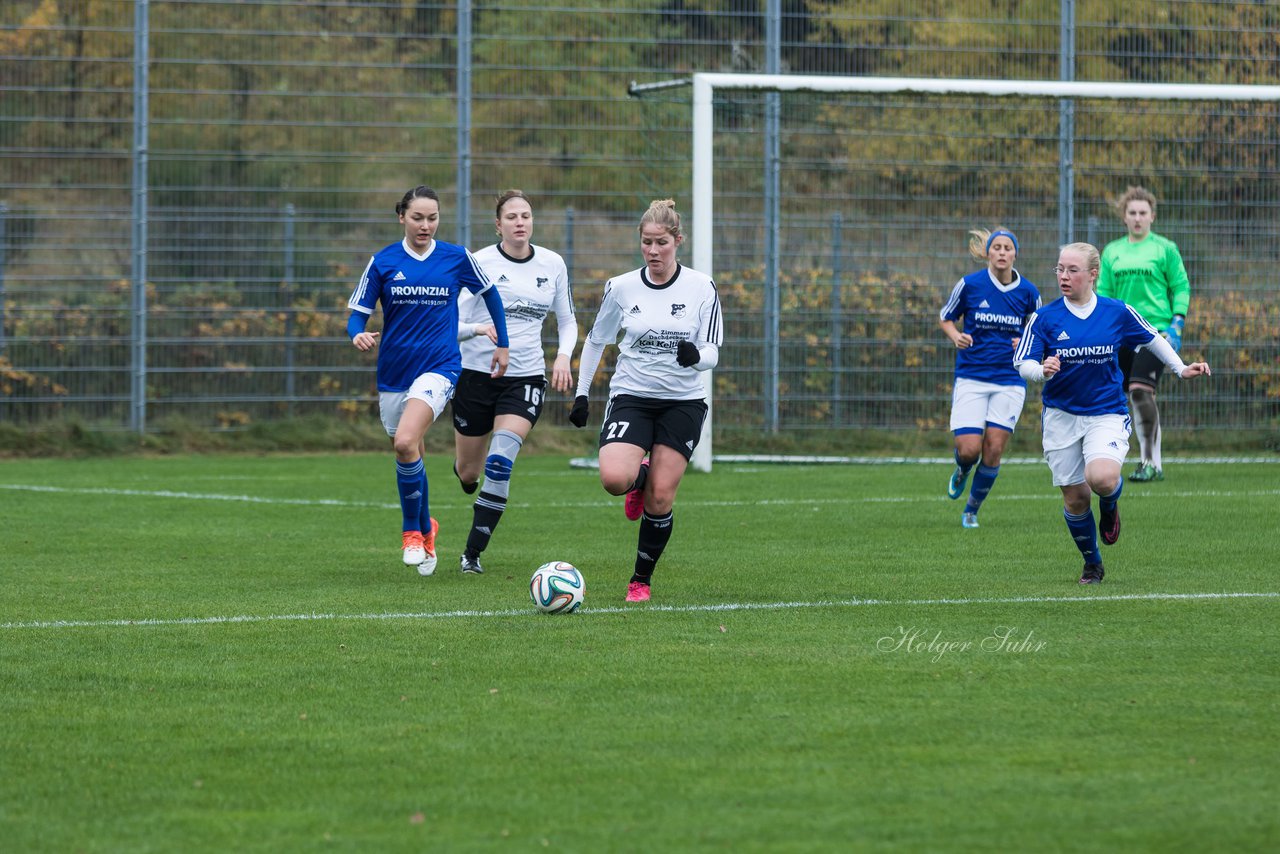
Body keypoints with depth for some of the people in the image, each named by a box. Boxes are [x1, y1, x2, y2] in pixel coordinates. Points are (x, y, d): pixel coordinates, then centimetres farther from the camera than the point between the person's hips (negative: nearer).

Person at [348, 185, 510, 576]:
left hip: (439, 366, -3)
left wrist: (502, 344, 18)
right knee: (409, 455, 10)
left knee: (406, 442, -24)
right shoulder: (383, 262, -1)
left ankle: (412, 529, -6)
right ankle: (425, 529, 35)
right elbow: (357, 314, 0)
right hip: (393, 371, 3)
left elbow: (489, 294, 15)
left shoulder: (456, 258, -1)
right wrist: (358, 335, -23)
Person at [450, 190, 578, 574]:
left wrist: (563, 355, -5)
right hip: (477, 373, -1)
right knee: (468, 473, 8)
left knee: (500, 463, -19)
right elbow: (450, 324, -8)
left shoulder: (552, 264, 2)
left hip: (526, 377, 1)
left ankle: (473, 553, -10)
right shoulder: (480, 263, -8)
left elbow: (567, 320, 14)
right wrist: (480, 329, -29)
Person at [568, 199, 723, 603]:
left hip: (683, 402, 0)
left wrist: (696, 356, -29)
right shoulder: (621, 288, -2)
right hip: (631, 397, 0)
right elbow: (596, 340, 13)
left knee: (661, 497, -6)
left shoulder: (702, 288, -5)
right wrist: (581, 394, 12)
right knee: (613, 479, -23)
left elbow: (712, 353, -6)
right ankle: (640, 477, 16)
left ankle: (642, 580, 13)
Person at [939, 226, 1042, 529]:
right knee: (969, 449, -11)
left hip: (1009, 381, 1)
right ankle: (962, 471, 28)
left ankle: (972, 510, 16)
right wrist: (956, 337, -12)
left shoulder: (1028, 292, -1)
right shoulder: (969, 285, -5)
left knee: (994, 450, -5)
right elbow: (945, 318, 9)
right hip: (971, 378, -1)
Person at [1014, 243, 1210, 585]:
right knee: (1075, 498, 3)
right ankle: (1092, 565, 27)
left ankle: (1110, 505, 11)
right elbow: (1024, 364, -8)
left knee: (1102, 478, -28)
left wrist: (1181, 369, 15)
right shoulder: (1044, 318, -5)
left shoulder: (1118, 313, -3)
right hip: (1061, 416, 1)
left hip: (1107, 413, -1)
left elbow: (1152, 338, 14)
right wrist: (1043, 371, -29)